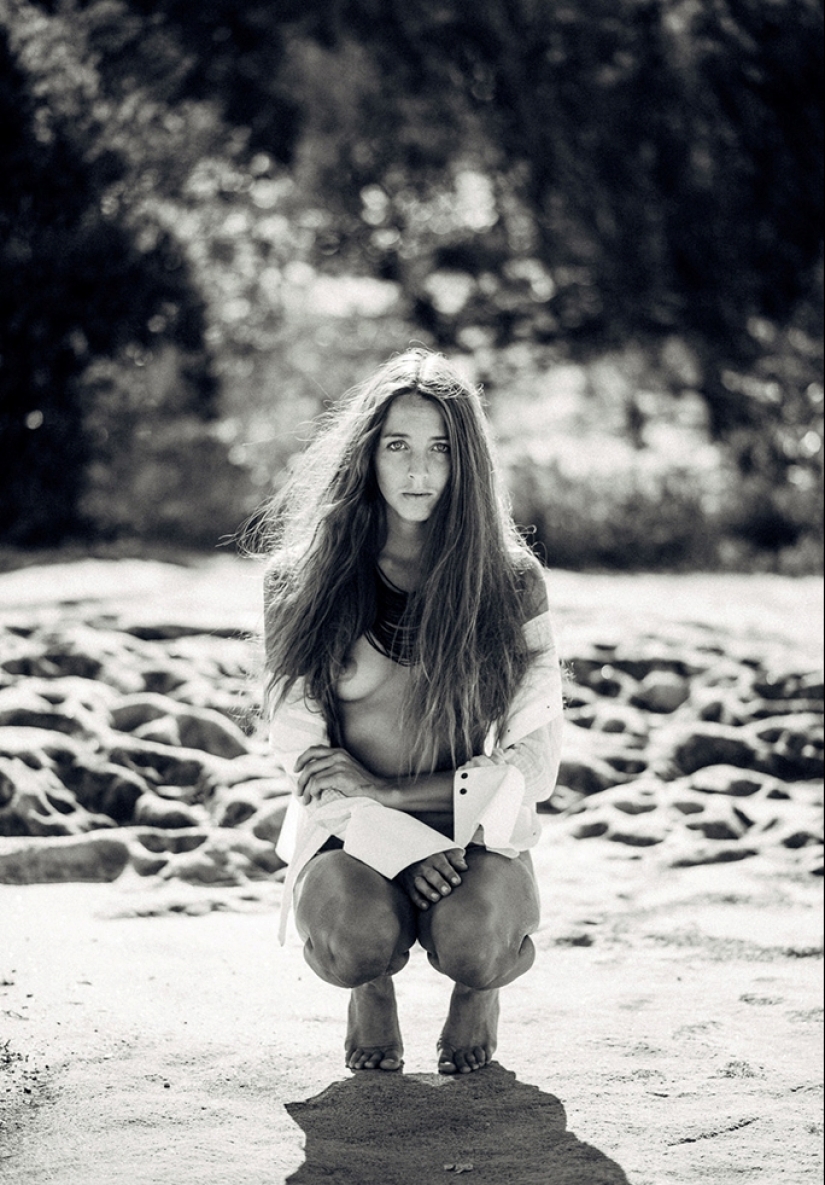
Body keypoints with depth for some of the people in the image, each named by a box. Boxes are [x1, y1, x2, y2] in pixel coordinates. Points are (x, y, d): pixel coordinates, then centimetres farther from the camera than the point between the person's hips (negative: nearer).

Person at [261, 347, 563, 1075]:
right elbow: (299, 745, -2)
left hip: (476, 830, 0)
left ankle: (479, 989, 8)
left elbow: (534, 752, -1)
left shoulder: (509, 578, 0)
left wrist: (393, 791, -13)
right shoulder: (305, 580, 0)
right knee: (358, 939, -34)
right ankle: (372, 989, 8)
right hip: (352, 833, 0)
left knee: (471, 943, -33)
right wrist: (405, 842, -15)